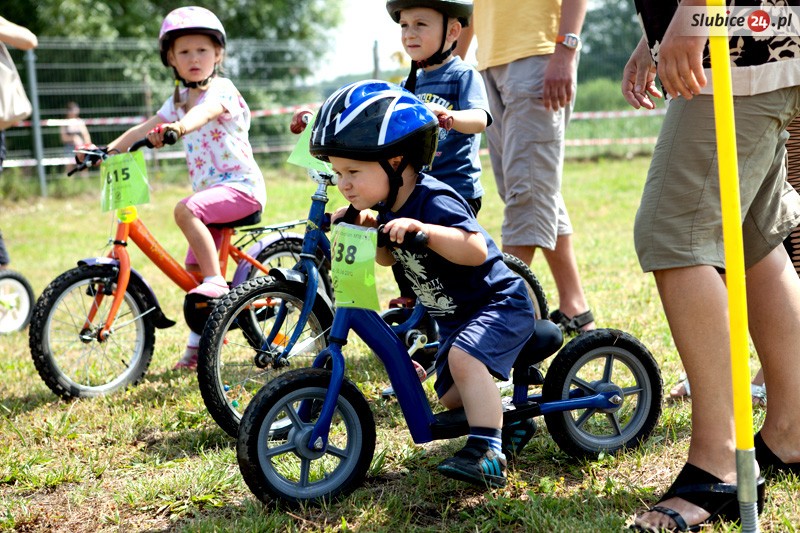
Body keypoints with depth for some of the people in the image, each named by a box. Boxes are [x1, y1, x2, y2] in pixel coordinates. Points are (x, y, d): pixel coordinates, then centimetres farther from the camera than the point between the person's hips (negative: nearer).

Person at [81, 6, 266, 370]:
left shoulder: (221, 90, -11)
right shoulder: (179, 100, 14)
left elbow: (204, 112, -34)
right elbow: (144, 129, 9)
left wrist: (176, 128, -55)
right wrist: (105, 151, -5)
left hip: (240, 185, -8)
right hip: (210, 190, 8)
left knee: (185, 210, -33)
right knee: (194, 269, 7)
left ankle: (216, 281, -26)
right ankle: (199, 341, 20)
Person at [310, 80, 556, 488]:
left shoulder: (434, 201, -28)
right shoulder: (389, 206, -1)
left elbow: (476, 249, -41)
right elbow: (388, 257, 15)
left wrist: (422, 230, -52)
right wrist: (368, 229, -3)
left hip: (497, 303, -10)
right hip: (454, 317, 10)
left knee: (464, 357, -34)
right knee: (452, 397, 11)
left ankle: (488, 455, -32)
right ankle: (506, 421, 36)